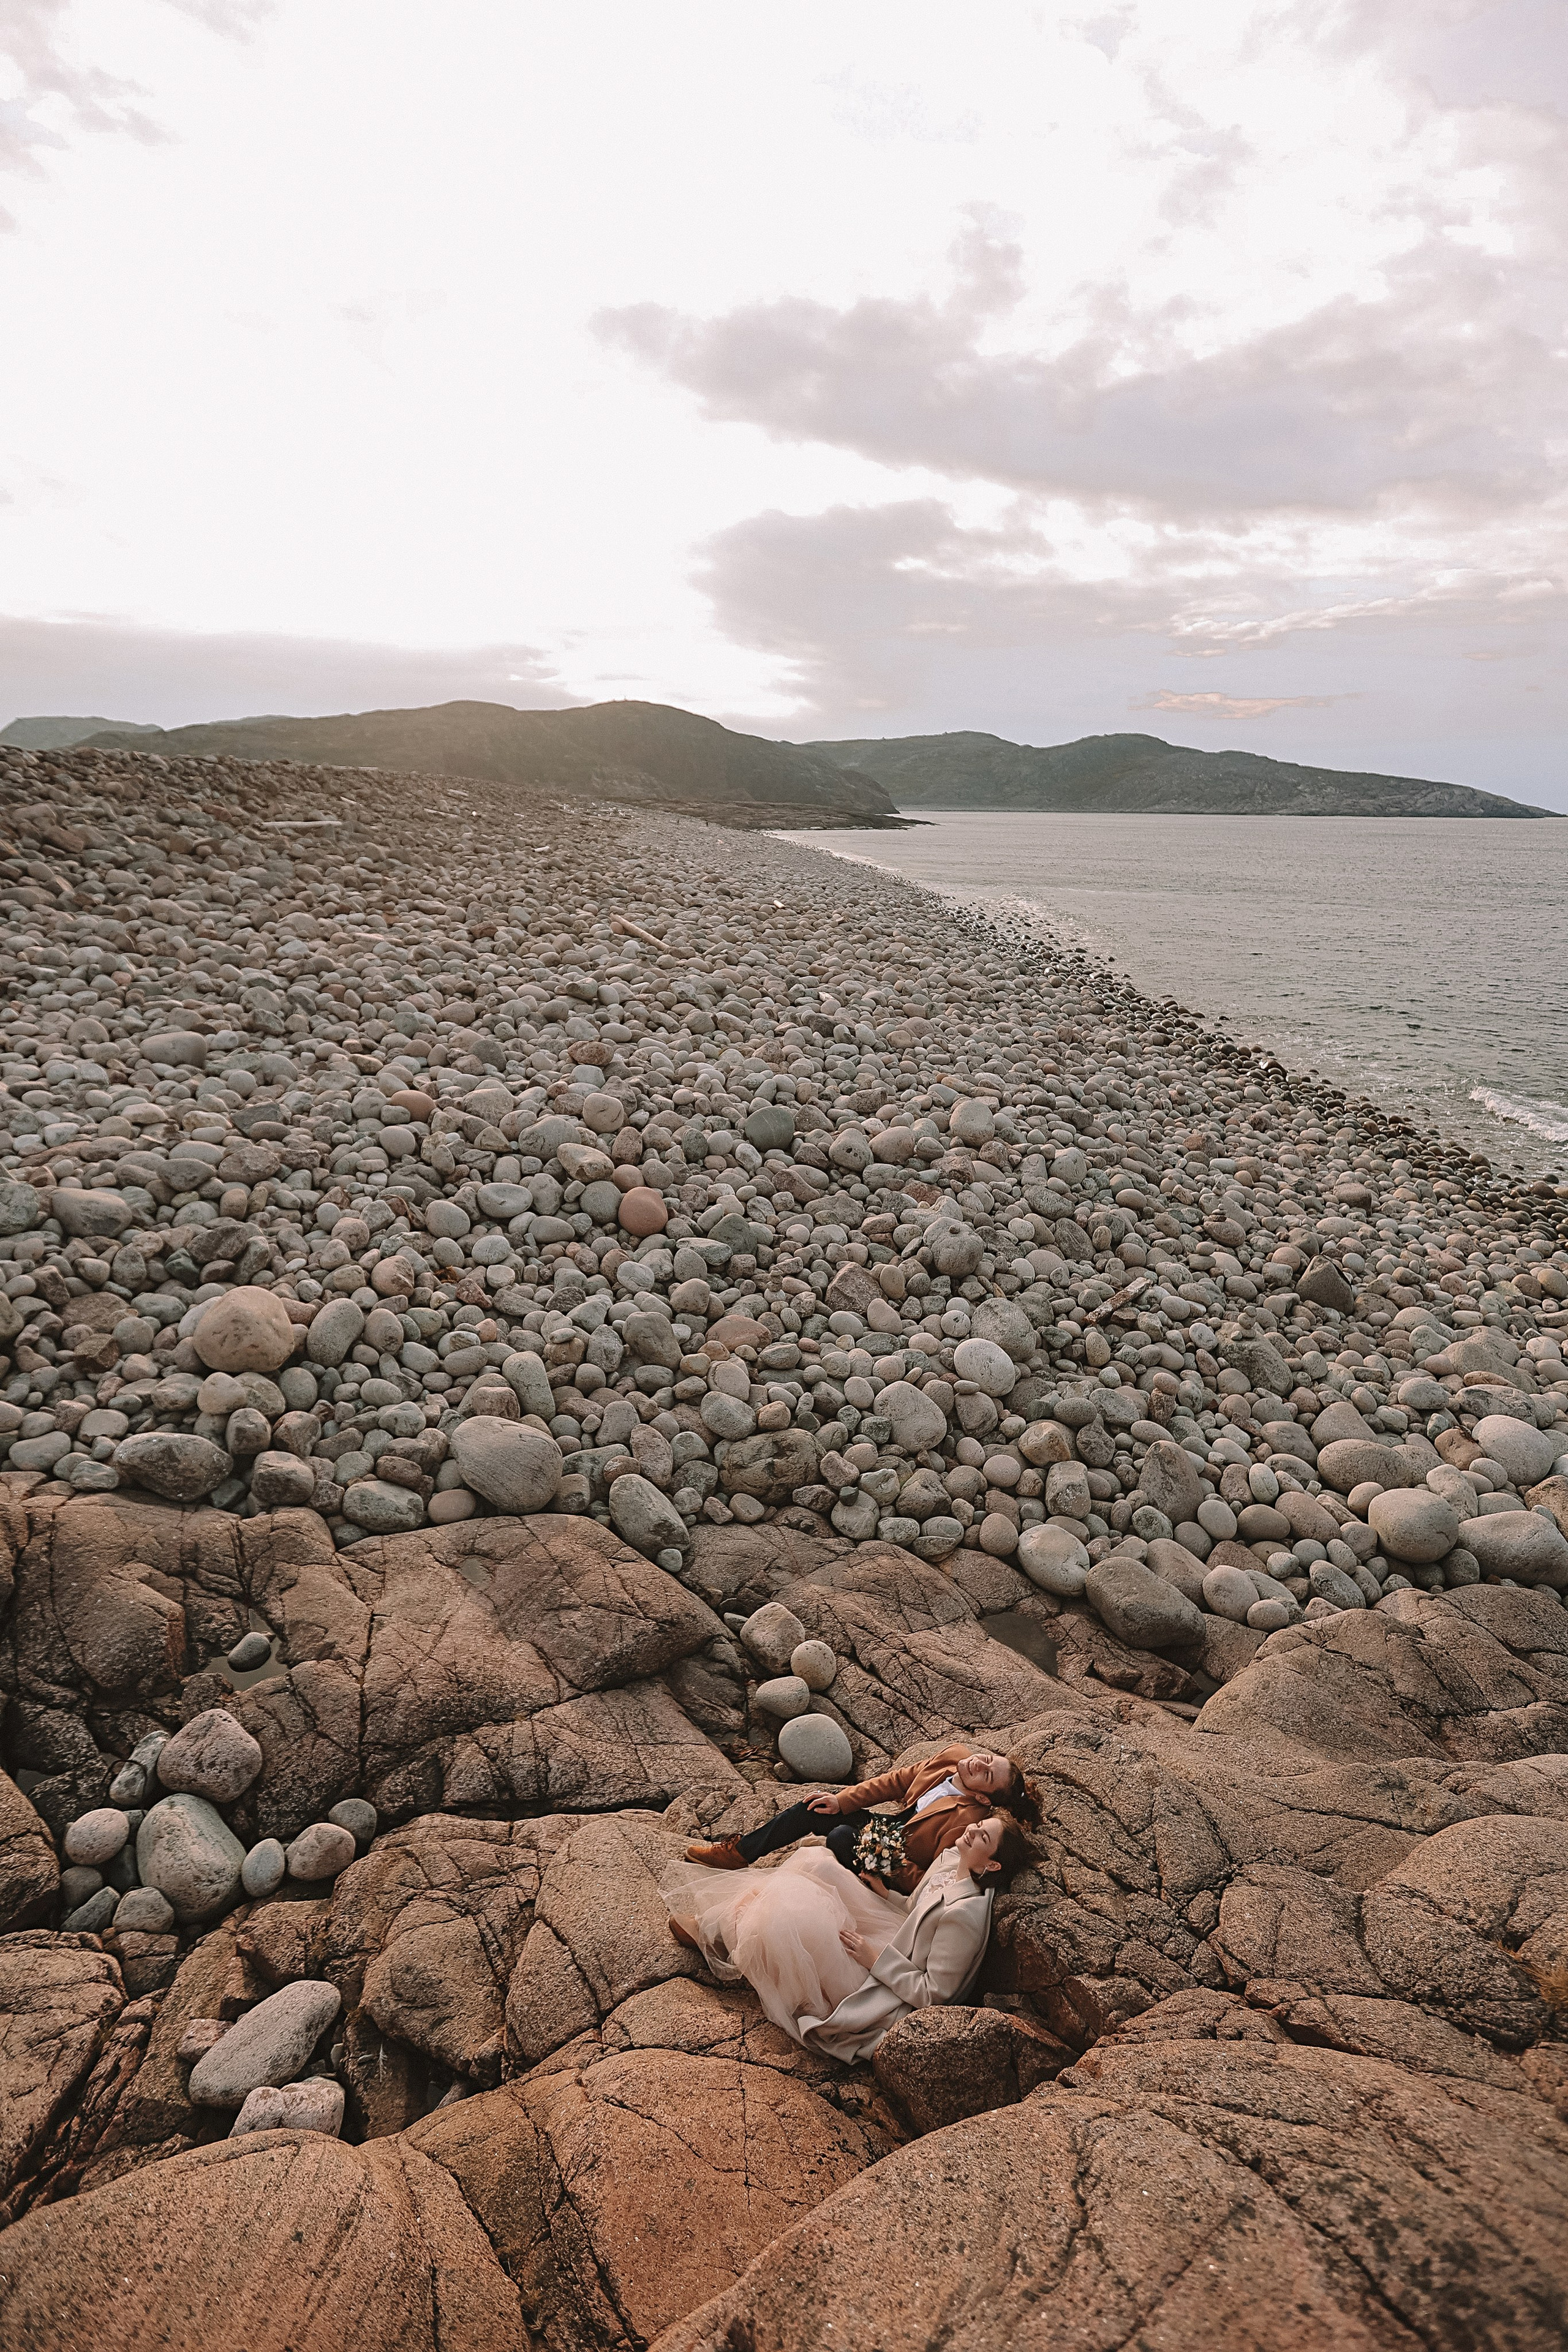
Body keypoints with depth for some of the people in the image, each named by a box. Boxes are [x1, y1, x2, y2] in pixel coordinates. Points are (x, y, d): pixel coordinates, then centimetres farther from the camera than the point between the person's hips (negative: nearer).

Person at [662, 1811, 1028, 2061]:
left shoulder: (965, 1915, -29)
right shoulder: (949, 1858, -4)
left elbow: (934, 1993, -24)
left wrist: (876, 1960, -20)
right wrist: (885, 1894, 2)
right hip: (888, 1943, 9)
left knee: (782, 1914, -19)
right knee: (815, 1863, -2)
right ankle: (713, 1926, 12)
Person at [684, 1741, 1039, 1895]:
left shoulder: (967, 1819, -29)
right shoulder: (953, 1756, -8)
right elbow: (897, 1780, 0)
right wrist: (842, 1800, -3)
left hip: (900, 1874, -8)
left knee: (841, 1837, -31)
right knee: (817, 1807, -2)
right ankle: (739, 1852, 7)